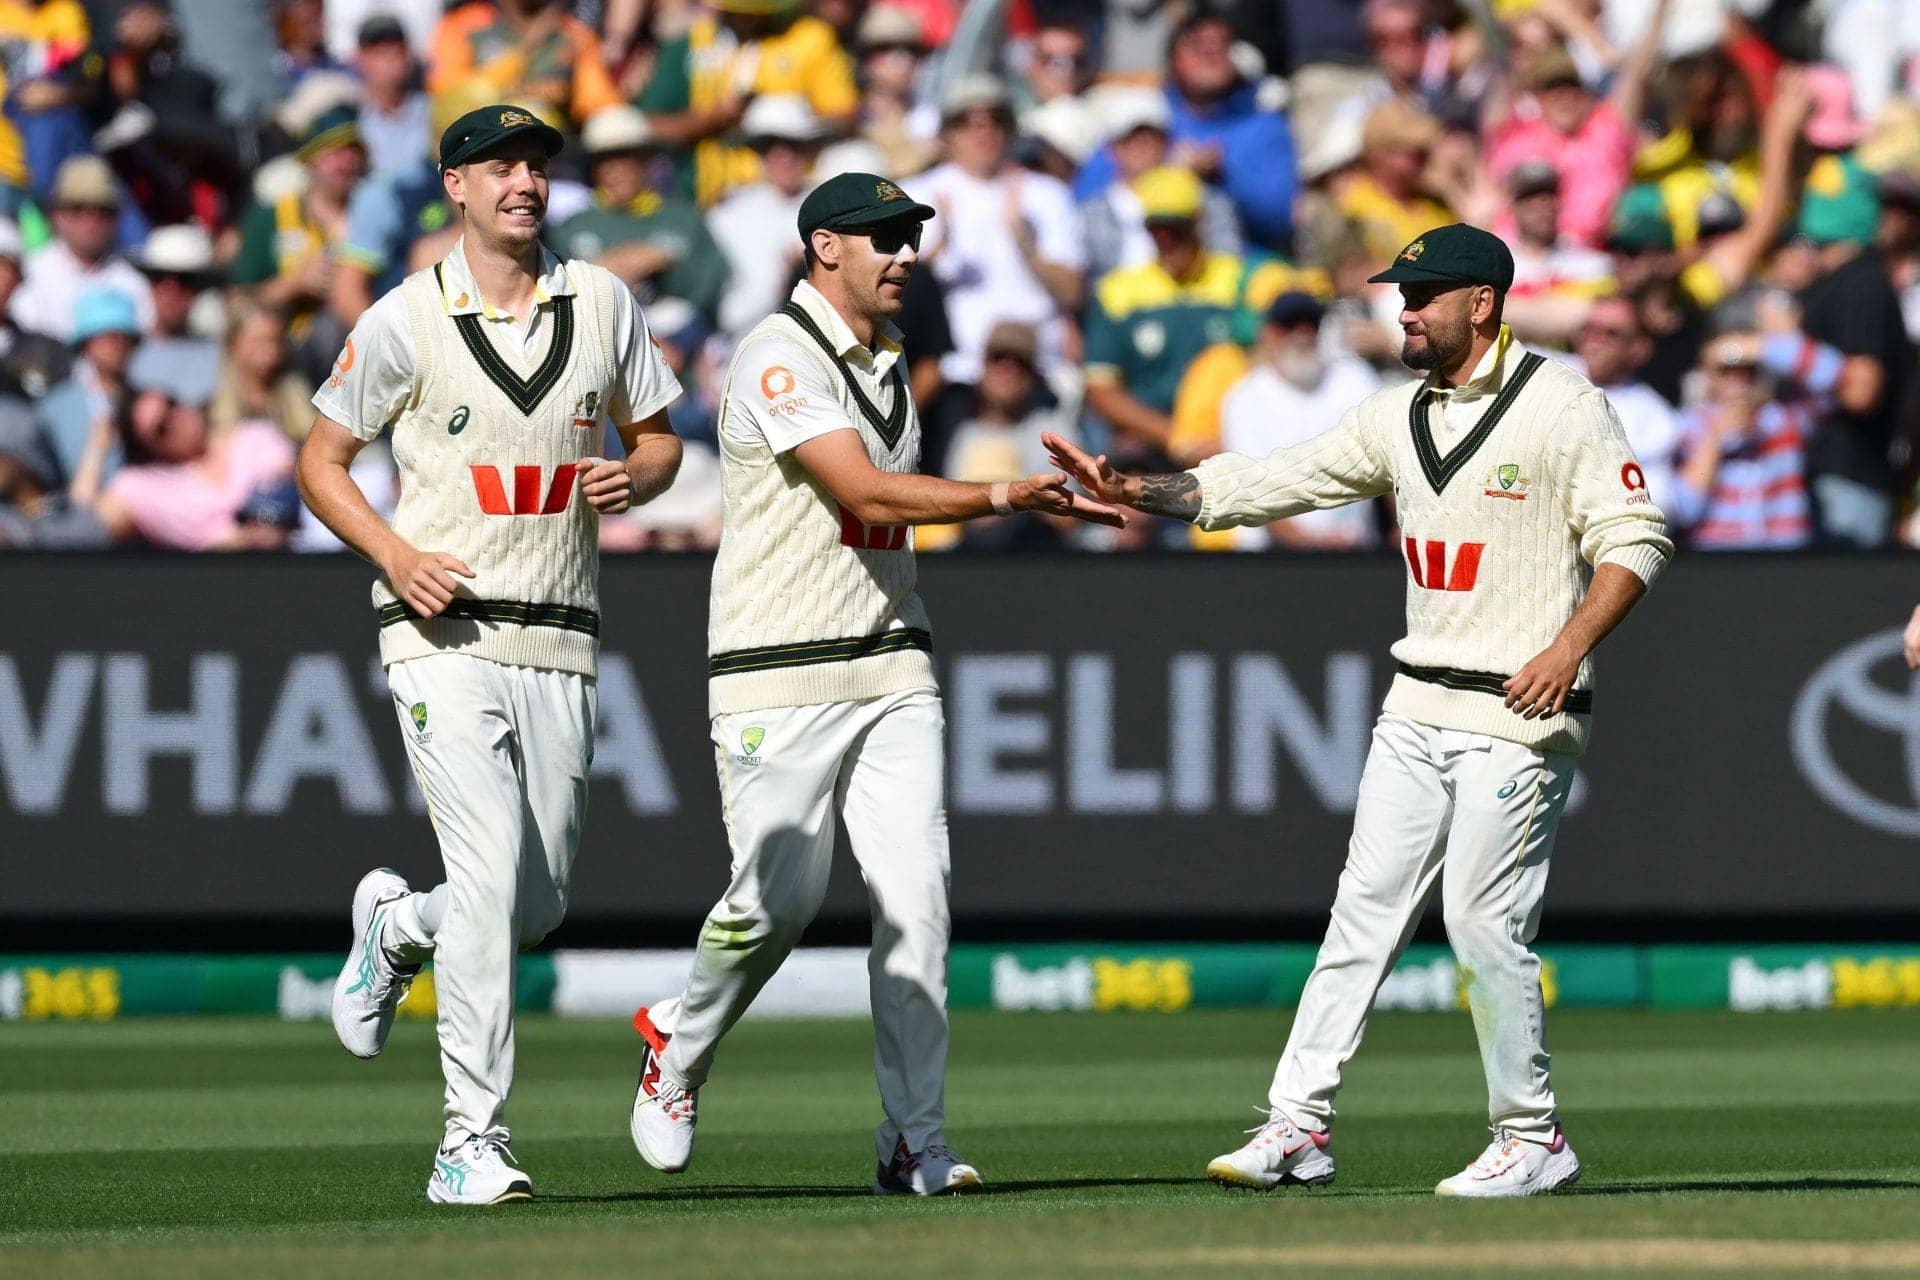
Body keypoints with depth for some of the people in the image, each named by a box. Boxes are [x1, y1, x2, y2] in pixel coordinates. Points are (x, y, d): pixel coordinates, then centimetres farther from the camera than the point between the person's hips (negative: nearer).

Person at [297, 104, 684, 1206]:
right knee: (491, 866, -18)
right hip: (446, 631, -4)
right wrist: (395, 554, -14)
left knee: (539, 903, 6)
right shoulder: (407, 319, -2)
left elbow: (660, 434, 18)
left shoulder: (601, 303, 8)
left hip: (559, 640, 4)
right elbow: (322, 463, 4)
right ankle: (474, 1142, -15)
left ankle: (397, 925, 40)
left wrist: (635, 478, -6)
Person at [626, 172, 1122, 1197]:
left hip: (890, 669, 7)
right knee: (778, 899, -6)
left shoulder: (886, 362, 15)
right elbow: (868, 493, -22)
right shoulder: (779, 357, -12)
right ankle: (677, 1043, 24)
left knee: (915, 895, -5)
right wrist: (1002, 497, -28)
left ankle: (914, 1143, -5)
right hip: (781, 677, -7)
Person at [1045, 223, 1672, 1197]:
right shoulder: (1399, 416, 12)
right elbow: (1270, 485, 13)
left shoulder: (1561, 406, -9)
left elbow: (1635, 540, -12)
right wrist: (1137, 491, 3)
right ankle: (1299, 1125, 6)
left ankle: (1532, 1141, 4)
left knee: (1484, 923, -9)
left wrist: (1569, 648, -25)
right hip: (1418, 707, 7)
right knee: (1363, 908, 4)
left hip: (1520, 715, -7)